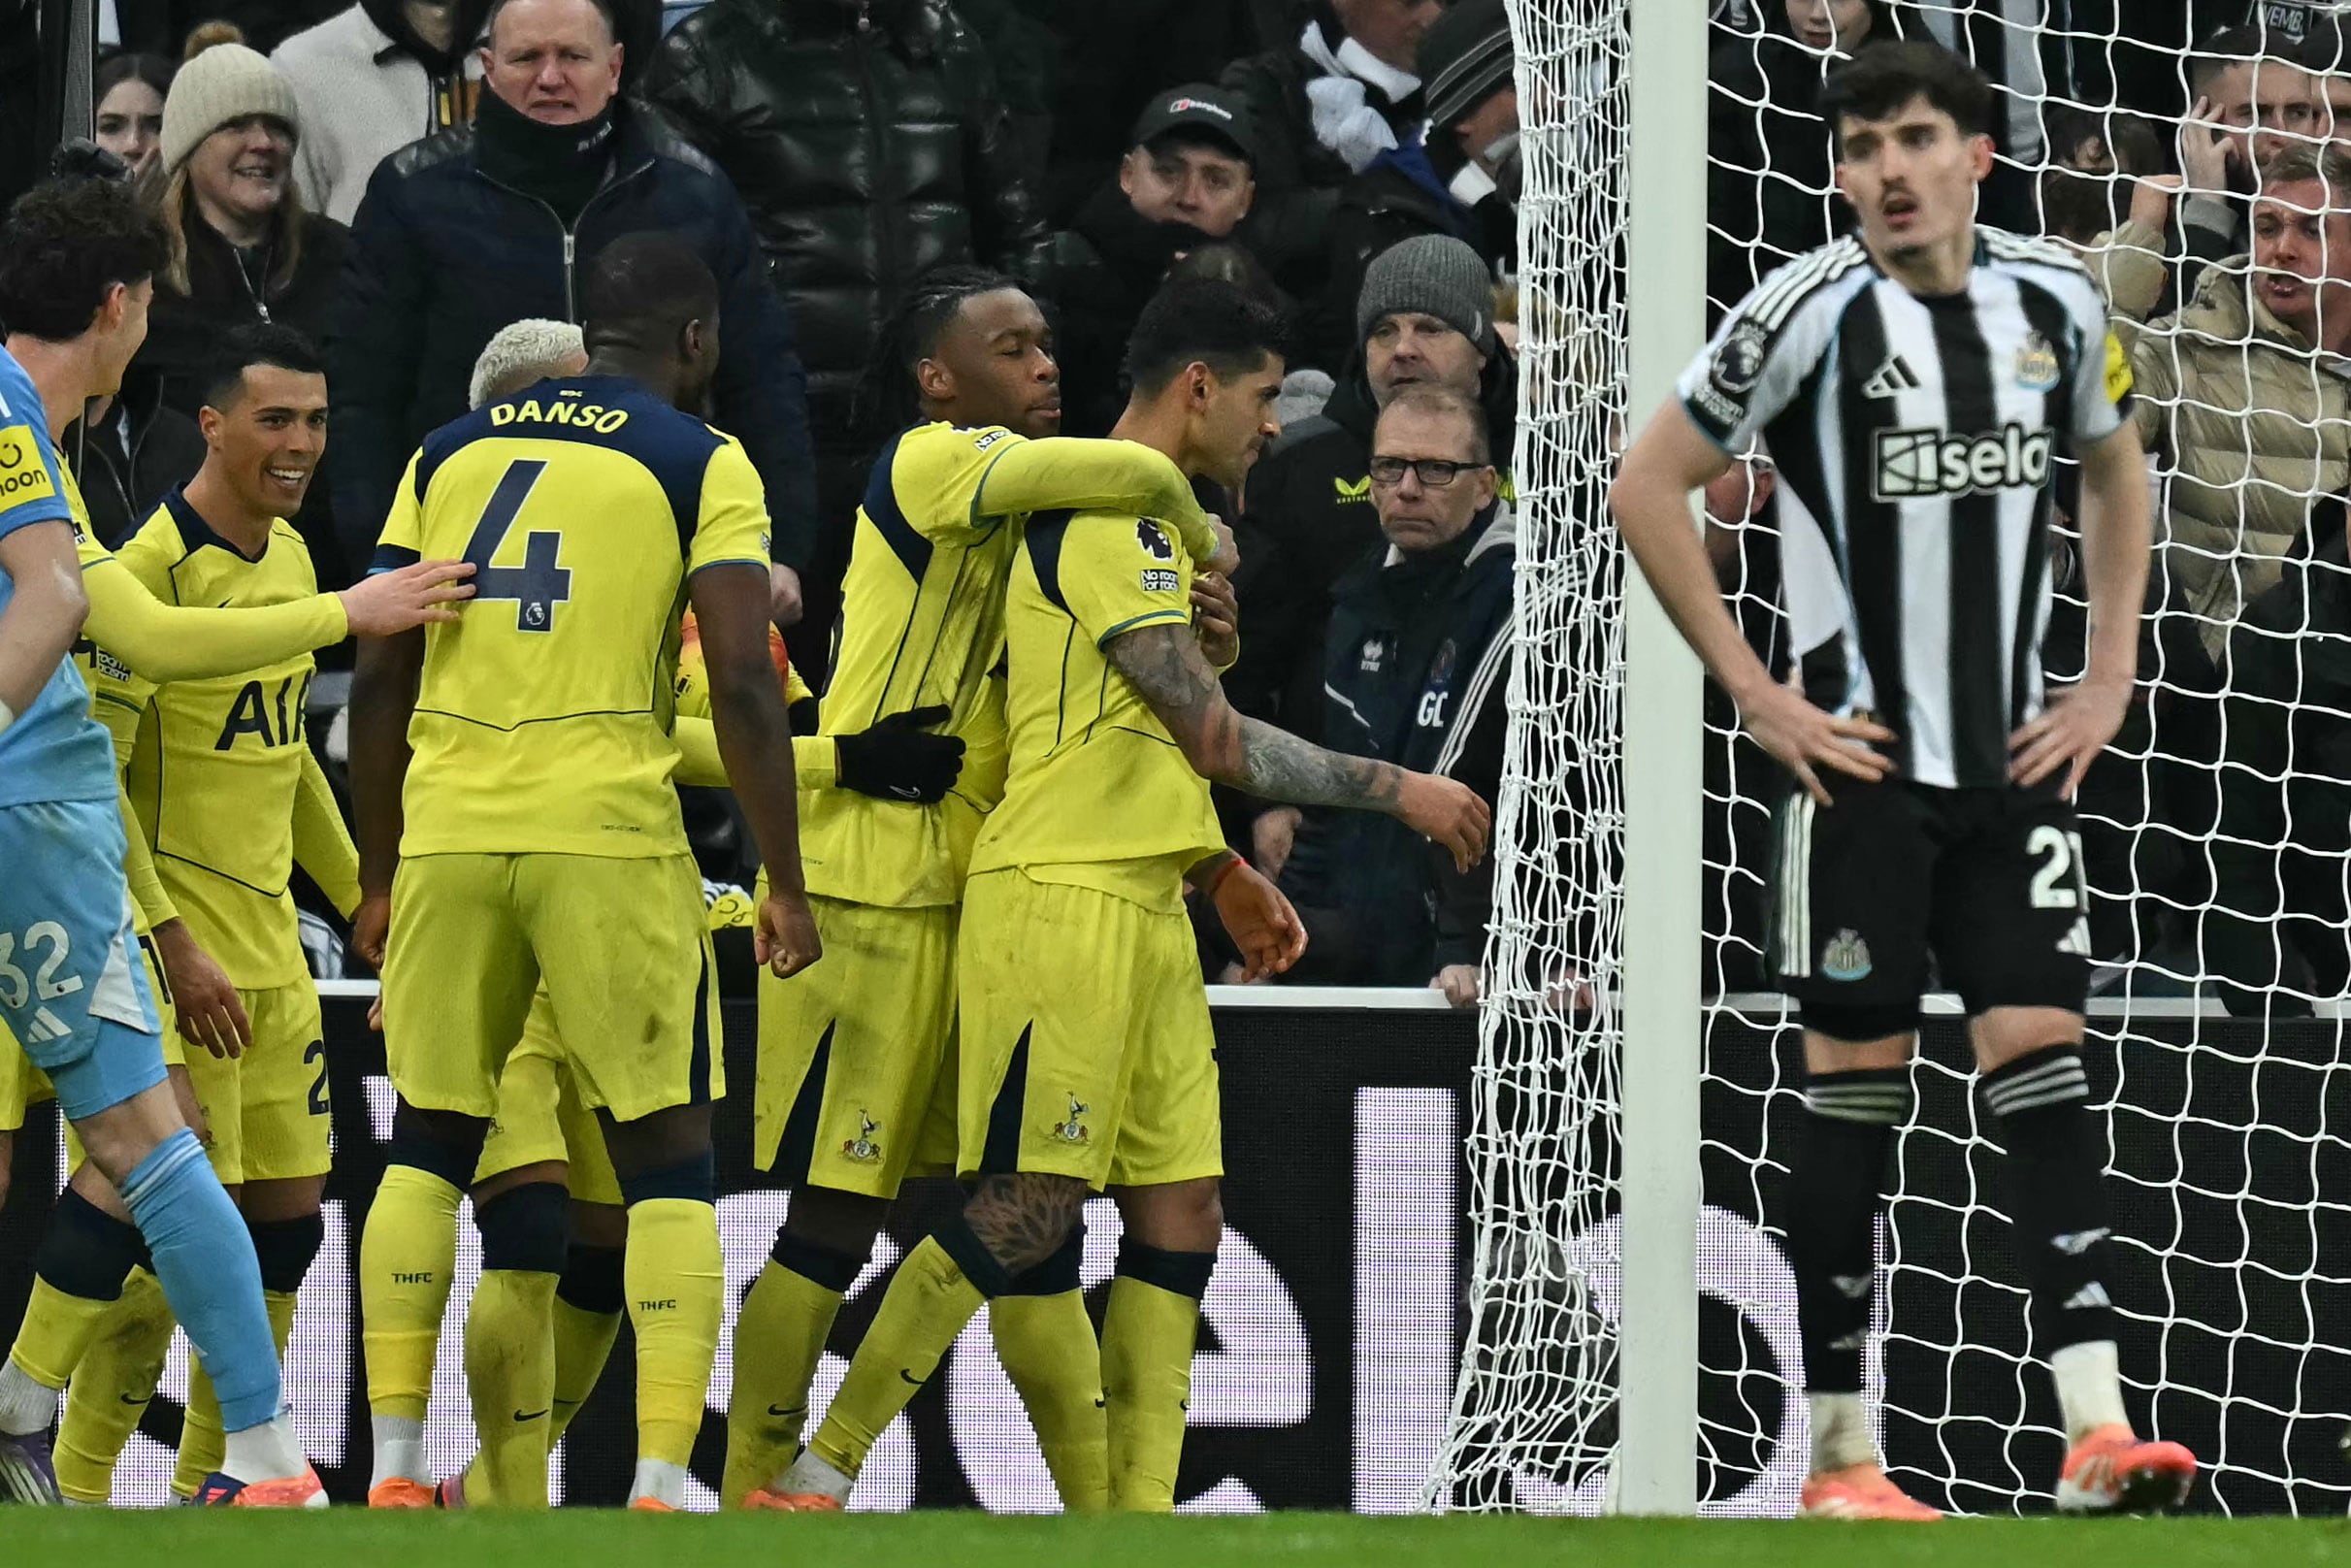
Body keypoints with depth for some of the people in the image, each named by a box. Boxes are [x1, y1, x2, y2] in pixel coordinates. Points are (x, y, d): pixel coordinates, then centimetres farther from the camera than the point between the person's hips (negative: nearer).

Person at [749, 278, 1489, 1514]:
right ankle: (813, 1479, -9)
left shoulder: (1139, 522, 21)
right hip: (1063, 897, -10)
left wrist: (1224, 875, 22)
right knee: (1029, 1208, -12)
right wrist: (1400, 790, -8)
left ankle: (1138, 1513, 2)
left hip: (1142, 906, 10)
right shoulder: (1112, 517, -12)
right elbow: (1217, 740, -15)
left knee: (1182, 1210, 4)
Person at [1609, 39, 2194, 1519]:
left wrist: (2108, 679, 12)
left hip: (2018, 759, 4)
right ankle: (1841, 1462, 4)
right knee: (1857, 1090, -1)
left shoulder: (2057, 299, 4)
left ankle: (2098, 1433, -13)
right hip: (1864, 764, -4)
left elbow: (2115, 469, 22)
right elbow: (1649, 487, -5)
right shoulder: (1811, 311, -9)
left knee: (2046, 1060, -6)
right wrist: (1759, 695, -8)